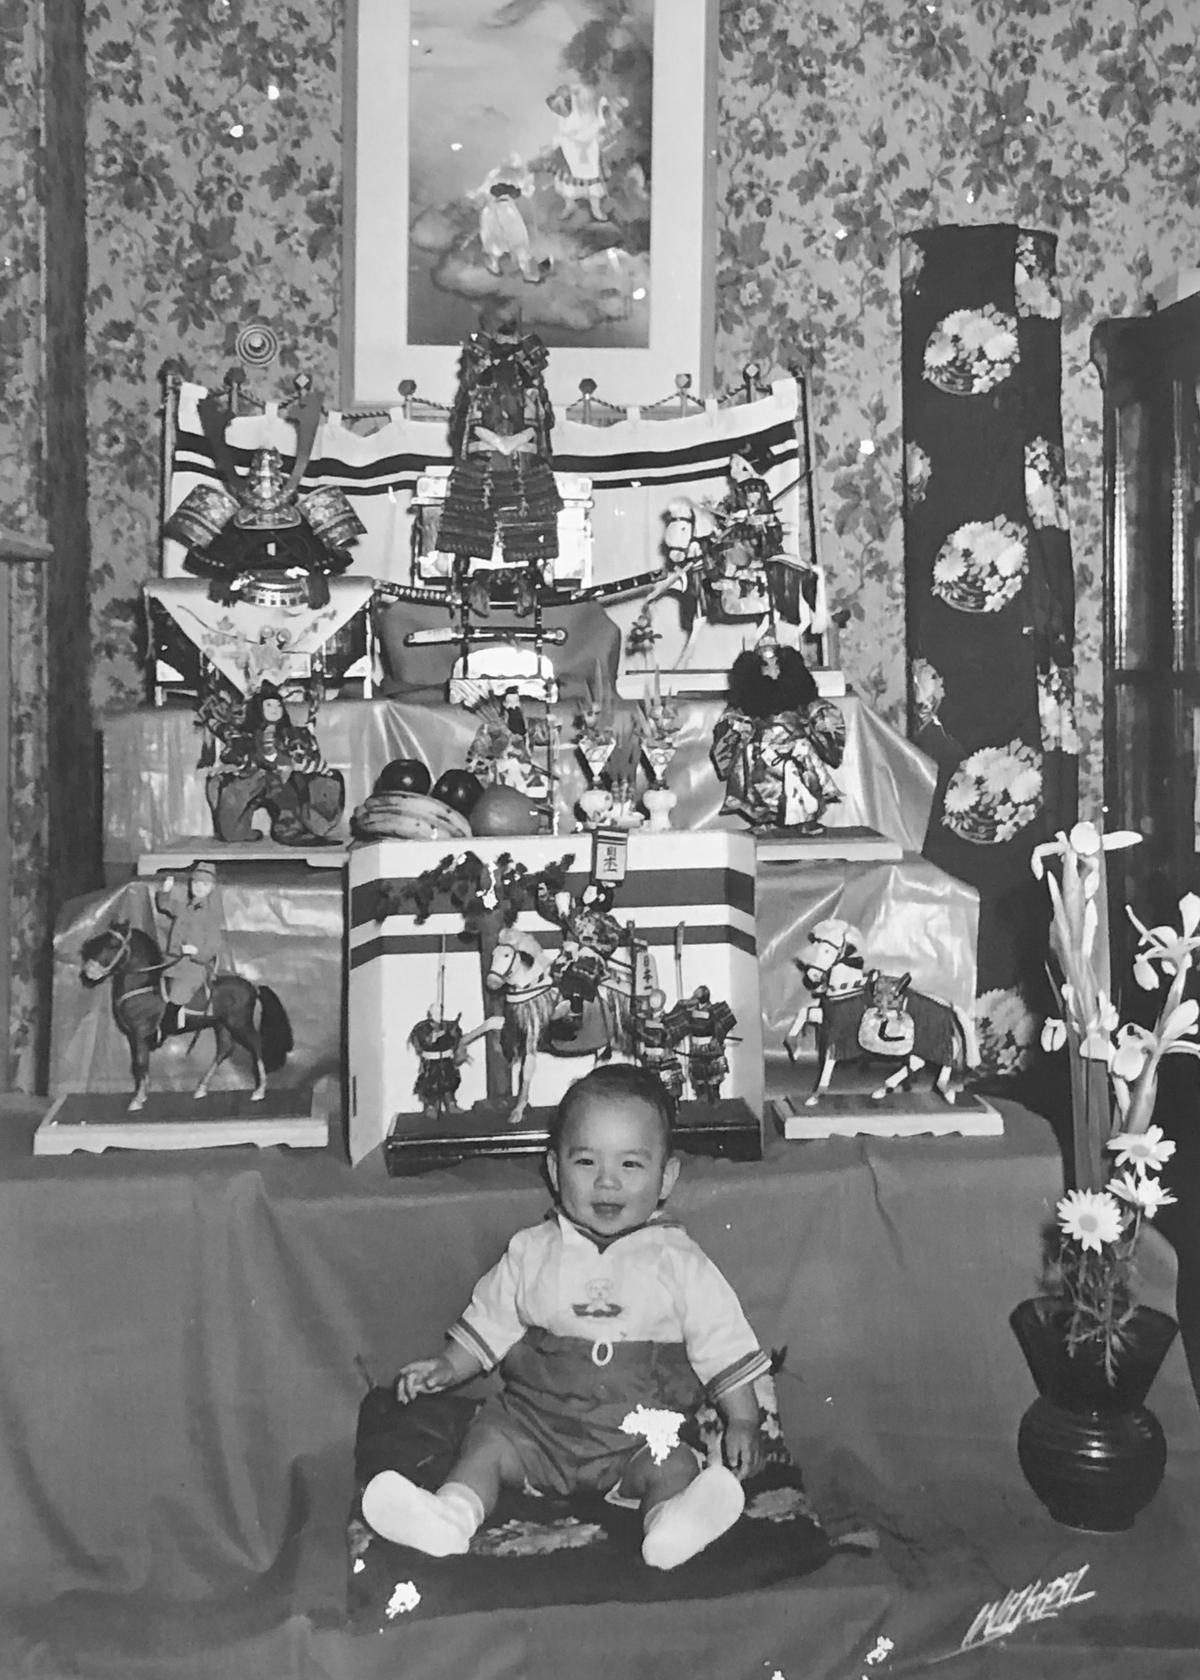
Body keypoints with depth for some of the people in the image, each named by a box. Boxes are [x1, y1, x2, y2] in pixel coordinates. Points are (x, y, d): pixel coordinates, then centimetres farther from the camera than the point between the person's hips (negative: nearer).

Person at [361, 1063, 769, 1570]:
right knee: (488, 1437, -20)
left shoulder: (679, 1264, -1)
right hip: (538, 1418, 2)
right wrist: (447, 1367, 1)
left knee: (672, 1466, -27)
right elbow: (489, 1323, 14)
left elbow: (724, 1349, 3)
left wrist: (743, 1422, -3)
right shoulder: (531, 1253, 5)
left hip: (639, 1432, -2)